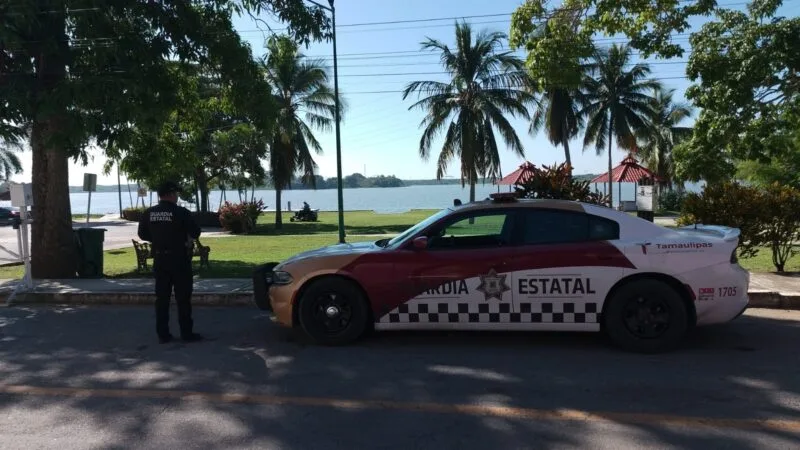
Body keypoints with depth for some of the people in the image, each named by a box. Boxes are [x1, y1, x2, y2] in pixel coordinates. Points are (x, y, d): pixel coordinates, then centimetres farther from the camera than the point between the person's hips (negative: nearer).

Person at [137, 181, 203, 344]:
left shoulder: (148, 213, 2)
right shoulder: (181, 212, -13)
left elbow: (142, 234, 11)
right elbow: (195, 232, -11)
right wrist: (187, 239, 9)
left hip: (159, 260, 5)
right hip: (179, 259, -5)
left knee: (162, 297, 9)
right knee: (183, 297, 2)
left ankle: (162, 334, 12)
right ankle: (186, 332, 6)